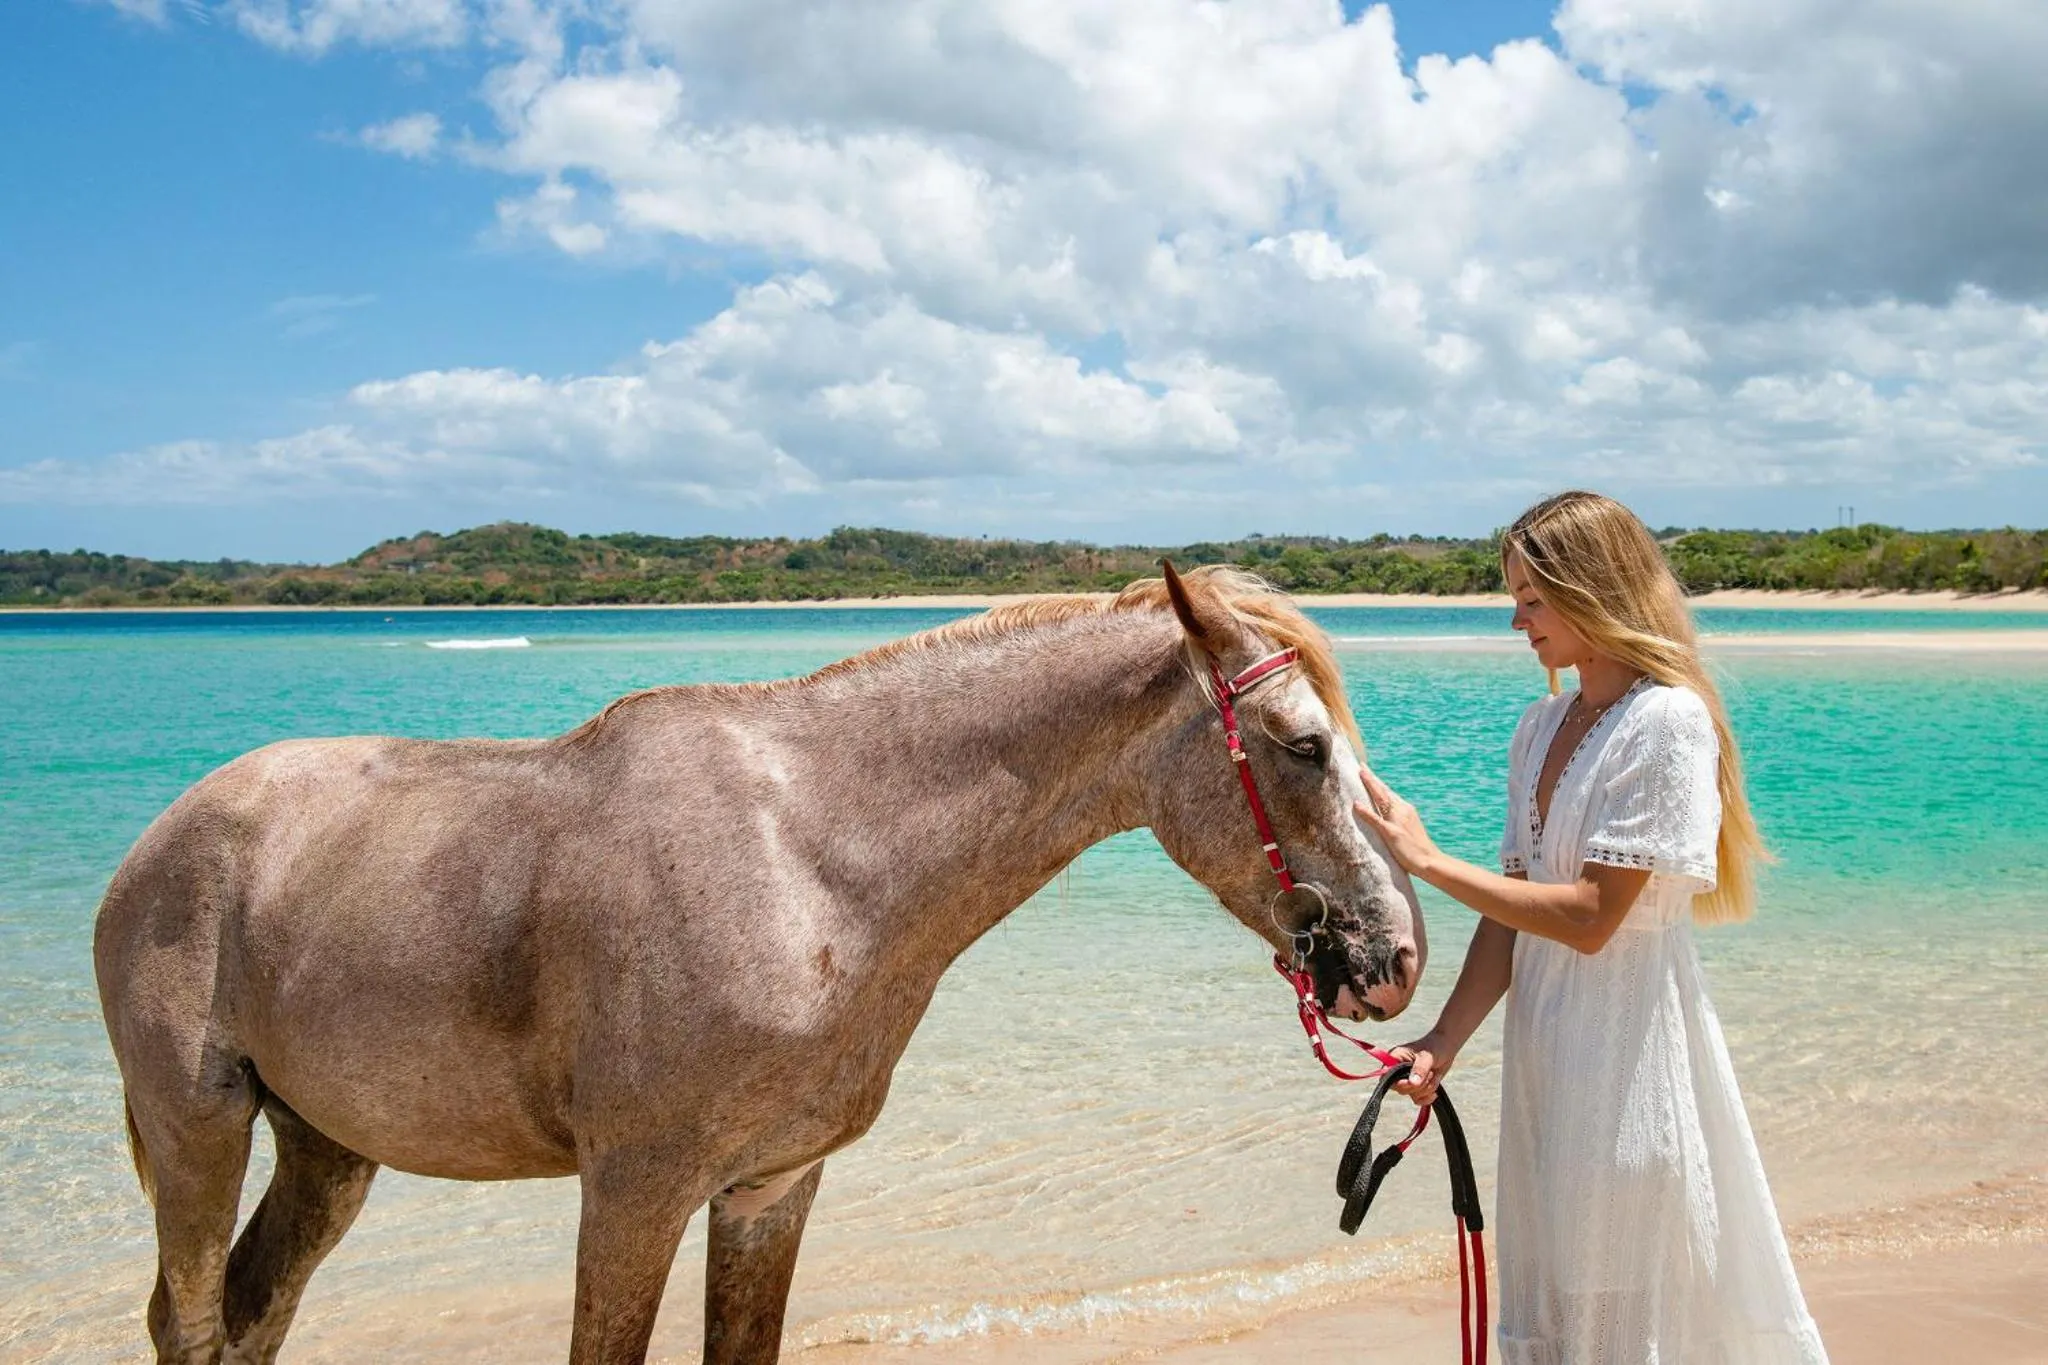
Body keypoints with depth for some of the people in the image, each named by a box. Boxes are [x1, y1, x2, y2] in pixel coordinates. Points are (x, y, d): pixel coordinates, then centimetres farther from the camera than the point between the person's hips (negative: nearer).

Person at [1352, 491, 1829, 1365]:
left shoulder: (1667, 720, -16)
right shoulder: (1543, 726, 8)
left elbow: (1590, 917, -21)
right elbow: (1514, 909, 6)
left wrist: (1428, 861, -18)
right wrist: (1442, 1046, -3)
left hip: (1630, 1033, -8)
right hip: (1543, 1038, 8)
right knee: (1546, 1292, 18)